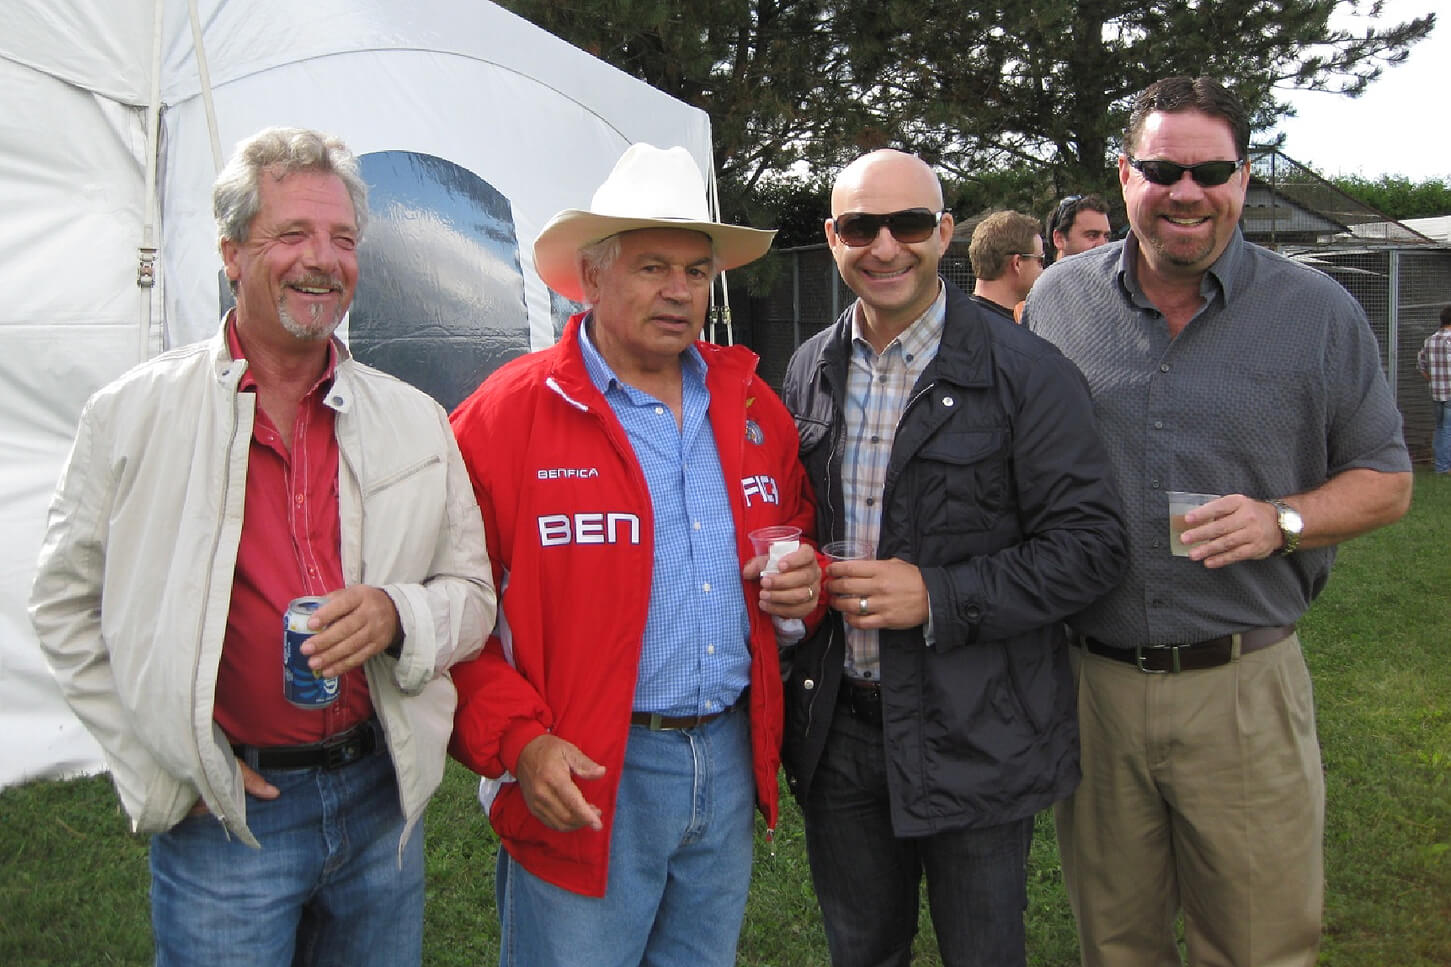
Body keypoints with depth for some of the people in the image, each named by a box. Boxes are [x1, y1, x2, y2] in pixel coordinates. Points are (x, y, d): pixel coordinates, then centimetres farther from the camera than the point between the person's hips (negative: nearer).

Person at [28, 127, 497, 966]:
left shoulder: (417, 422, 4)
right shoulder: (134, 413, -3)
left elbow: (472, 594, 8)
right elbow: (68, 606, 2)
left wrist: (397, 614, -13)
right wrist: (162, 757, -3)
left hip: (381, 800, 3)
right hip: (222, 815, -3)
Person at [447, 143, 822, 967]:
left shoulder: (754, 409, 9)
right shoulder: (507, 416, -9)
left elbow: (801, 541, 22)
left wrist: (807, 581, -1)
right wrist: (516, 740, -18)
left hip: (731, 762, 6)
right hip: (584, 779, -5)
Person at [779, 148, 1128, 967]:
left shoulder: (1026, 373, -11)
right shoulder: (811, 370, 6)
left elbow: (1090, 544, -14)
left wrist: (938, 596, -21)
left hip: (974, 737, -4)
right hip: (837, 725, 5)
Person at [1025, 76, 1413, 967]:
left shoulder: (1317, 312, -1)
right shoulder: (1057, 301, 3)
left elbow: (1386, 480, 4)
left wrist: (1282, 519, -15)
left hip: (1247, 688, -1)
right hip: (1089, 682, 2)